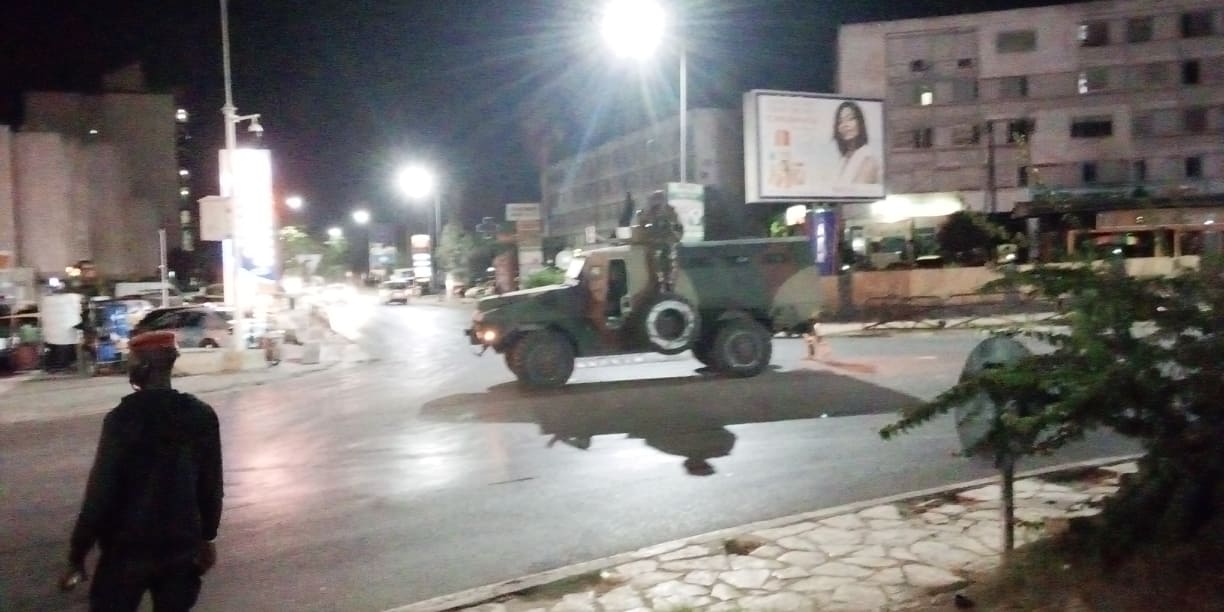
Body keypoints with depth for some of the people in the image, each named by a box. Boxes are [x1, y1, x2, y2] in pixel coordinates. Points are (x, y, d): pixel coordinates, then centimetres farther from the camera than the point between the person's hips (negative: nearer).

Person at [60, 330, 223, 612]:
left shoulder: (122, 418, -16)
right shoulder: (202, 416, -5)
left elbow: (100, 493, -15)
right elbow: (211, 487, 0)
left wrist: (77, 554, -5)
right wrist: (206, 537, 13)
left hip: (128, 547, -3)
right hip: (182, 546, 3)